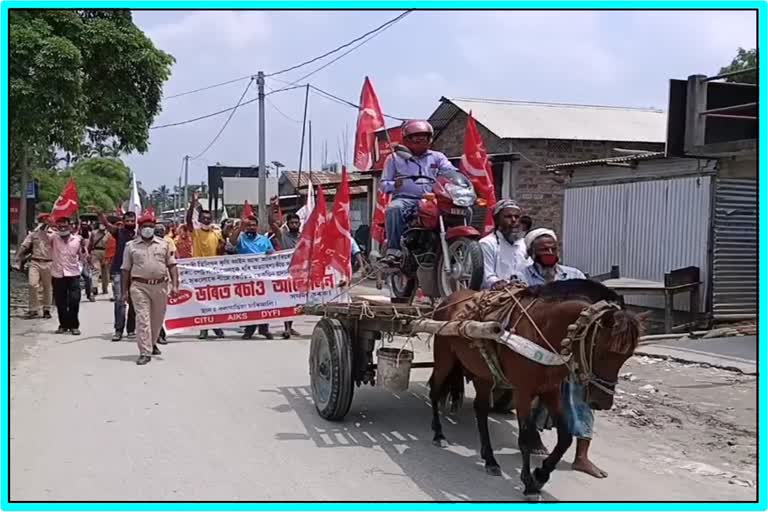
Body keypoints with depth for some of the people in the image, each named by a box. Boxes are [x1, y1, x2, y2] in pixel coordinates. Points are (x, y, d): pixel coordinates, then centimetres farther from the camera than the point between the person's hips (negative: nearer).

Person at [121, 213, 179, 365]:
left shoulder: (164, 244, 9)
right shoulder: (131, 246, 6)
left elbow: (172, 265, 7)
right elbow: (126, 269, 7)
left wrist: (175, 285, -3)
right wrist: (125, 291, 3)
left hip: (160, 285, 2)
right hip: (139, 286, -2)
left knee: (158, 318, 13)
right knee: (142, 318, -8)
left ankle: (151, 343, 37)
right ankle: (145, 352, -8)